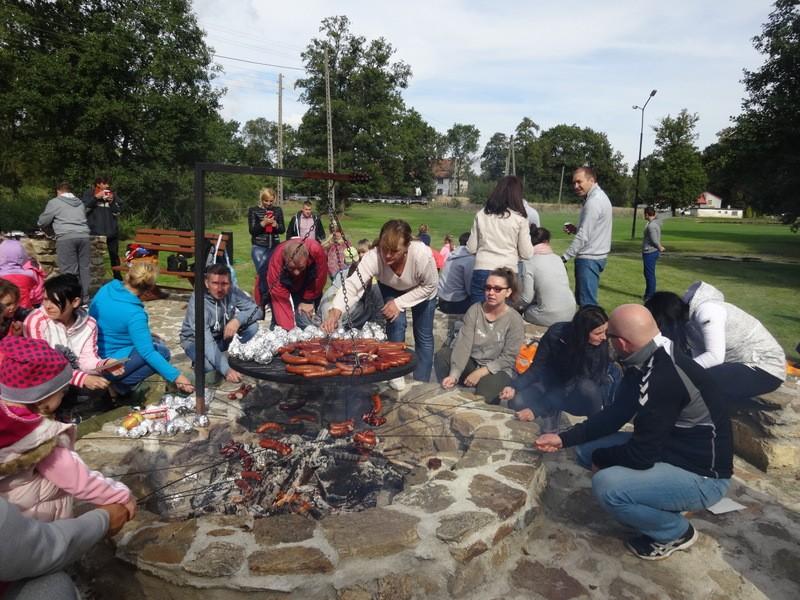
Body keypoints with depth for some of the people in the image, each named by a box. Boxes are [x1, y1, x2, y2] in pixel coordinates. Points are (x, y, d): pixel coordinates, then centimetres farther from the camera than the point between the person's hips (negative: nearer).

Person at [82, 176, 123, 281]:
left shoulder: (113, 195, 9)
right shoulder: (89, 193, 4)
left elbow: (118, 212, 6)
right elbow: (84, 209, -8)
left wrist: (112, 201, -10)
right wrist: (96, 197, -16)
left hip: (112, 231, 2)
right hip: (95, 232, -2)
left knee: (114, 256, 10)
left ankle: (118, 279, 19)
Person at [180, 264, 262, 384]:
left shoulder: (232, 291, -19)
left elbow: (257, 310, -15)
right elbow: (205, 341, -39)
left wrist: (238, 319, -37)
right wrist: (226, 369, -49)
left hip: (222, 337, 4)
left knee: (253, 325, -19)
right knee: (211, 365, -35)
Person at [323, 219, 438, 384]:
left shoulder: (422, 255, -42)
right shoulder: (374, 256, -40)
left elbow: (429, 286, -26)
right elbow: (352, 284, -49)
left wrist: (399, 303, -32)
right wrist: (335, 311, -65)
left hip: (421, 291, 0)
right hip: (391, 289, 1)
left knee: (424, 337, 4)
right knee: (396, 323, -18)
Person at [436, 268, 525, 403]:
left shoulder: (514, 320, -12)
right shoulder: (474, 310, -5)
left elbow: (509, 358, -13)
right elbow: (463, 344, -16)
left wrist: (481, 372, -21)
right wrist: (454, 375, -29)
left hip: (497, 370, -3)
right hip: (471, 363, 3)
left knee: (487, 385, -35)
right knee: (443, 354, -20)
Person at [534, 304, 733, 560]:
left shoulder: (663, 378, -33)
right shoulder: (648, 361, -3)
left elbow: (641, 454, -27)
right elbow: (615, 414, 6)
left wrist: (600, 458, -8)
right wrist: (564, 438, 2)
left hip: (702, 474, -9)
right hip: (670, 447, 9)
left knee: (606, 486, -28)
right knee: (587, 450, 5)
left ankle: (676, 532, 0)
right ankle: (657, 507, 14)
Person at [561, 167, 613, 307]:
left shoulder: (593, 201, -17)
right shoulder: (599, 196, 15)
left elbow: (583, 236, -19)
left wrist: (564, 257, -14)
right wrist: (576, 229, 6)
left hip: (589, 259, -10)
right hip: (596, 255, 10)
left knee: (587, 303, -7)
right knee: (582, 299, 15)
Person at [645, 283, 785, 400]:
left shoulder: (705, 311, -23)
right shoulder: (687, 319, 2)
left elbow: (715, 357, -29)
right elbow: (699, 357, -6)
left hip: (766, 369, -9)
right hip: (740, 363, 9)